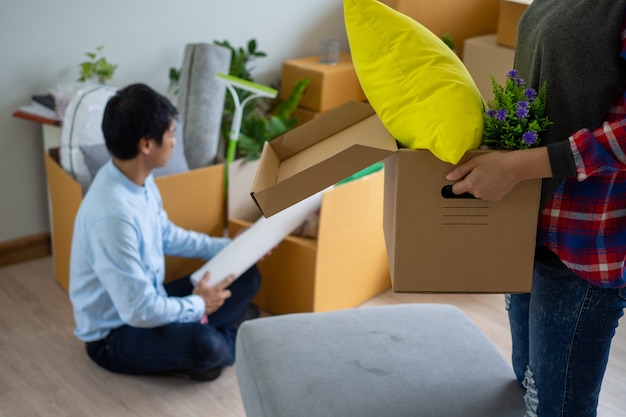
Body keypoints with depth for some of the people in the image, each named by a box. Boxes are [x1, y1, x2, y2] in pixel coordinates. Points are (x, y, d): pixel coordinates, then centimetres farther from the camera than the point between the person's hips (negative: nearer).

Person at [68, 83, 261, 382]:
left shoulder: (138, 179, -5)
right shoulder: (113, 215, -35)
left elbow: (167, 236, 14)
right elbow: (140, 312, -32)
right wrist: (198, 306, -15)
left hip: (146, 301, 9)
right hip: (114, 334, -9)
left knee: (246, 276, 8)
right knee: (202, 345, -34)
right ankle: (228, 340, -1)